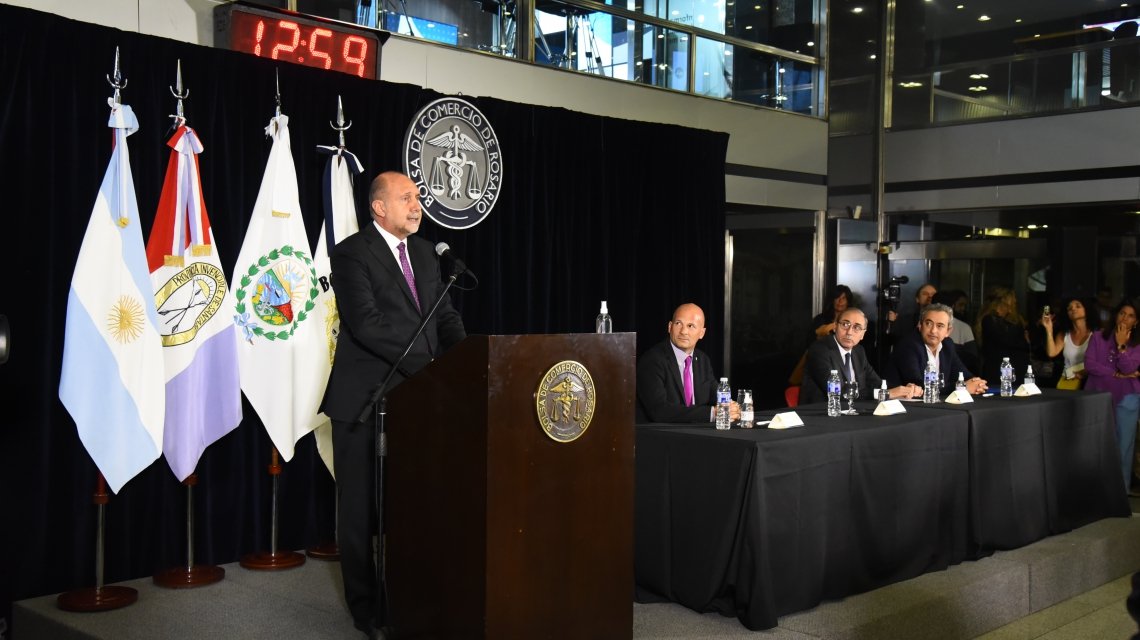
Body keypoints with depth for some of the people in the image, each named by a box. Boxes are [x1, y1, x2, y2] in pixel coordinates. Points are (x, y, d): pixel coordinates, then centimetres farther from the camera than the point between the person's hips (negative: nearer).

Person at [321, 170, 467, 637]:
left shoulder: (424, 252, 13)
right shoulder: (352, 253, -9)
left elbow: (444, 314, 12)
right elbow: (366, 323, -19)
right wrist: (424, 364, -25)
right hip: (366, 401, -6)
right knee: (362, 506, 6)